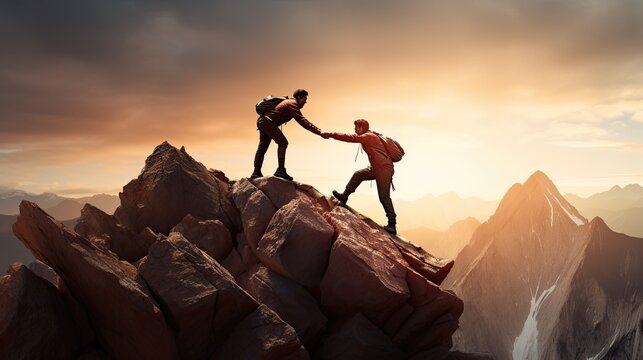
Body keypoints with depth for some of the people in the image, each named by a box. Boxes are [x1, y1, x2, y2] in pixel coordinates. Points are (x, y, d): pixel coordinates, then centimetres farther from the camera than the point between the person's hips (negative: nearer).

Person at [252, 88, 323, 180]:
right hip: (267, 122, -11)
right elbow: (302, 121, -22)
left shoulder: (290, 102, 21)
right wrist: (318, 132, -26)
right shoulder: (292, 104, -12)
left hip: (261, 121, 11)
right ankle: (281, 170, -19)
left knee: (262, 147, 14)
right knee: (283, 142, -15)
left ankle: (256, 172, 19)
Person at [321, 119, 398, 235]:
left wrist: (330, 134, -10)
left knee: (384, 197, -11)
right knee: (358, 175, 17)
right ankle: (344, 196, 24)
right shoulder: (371, 136, 18)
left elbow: (349, 137, -14)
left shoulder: (368, 136, -11)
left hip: (384, 169, -10)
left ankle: (392, 225, -10)